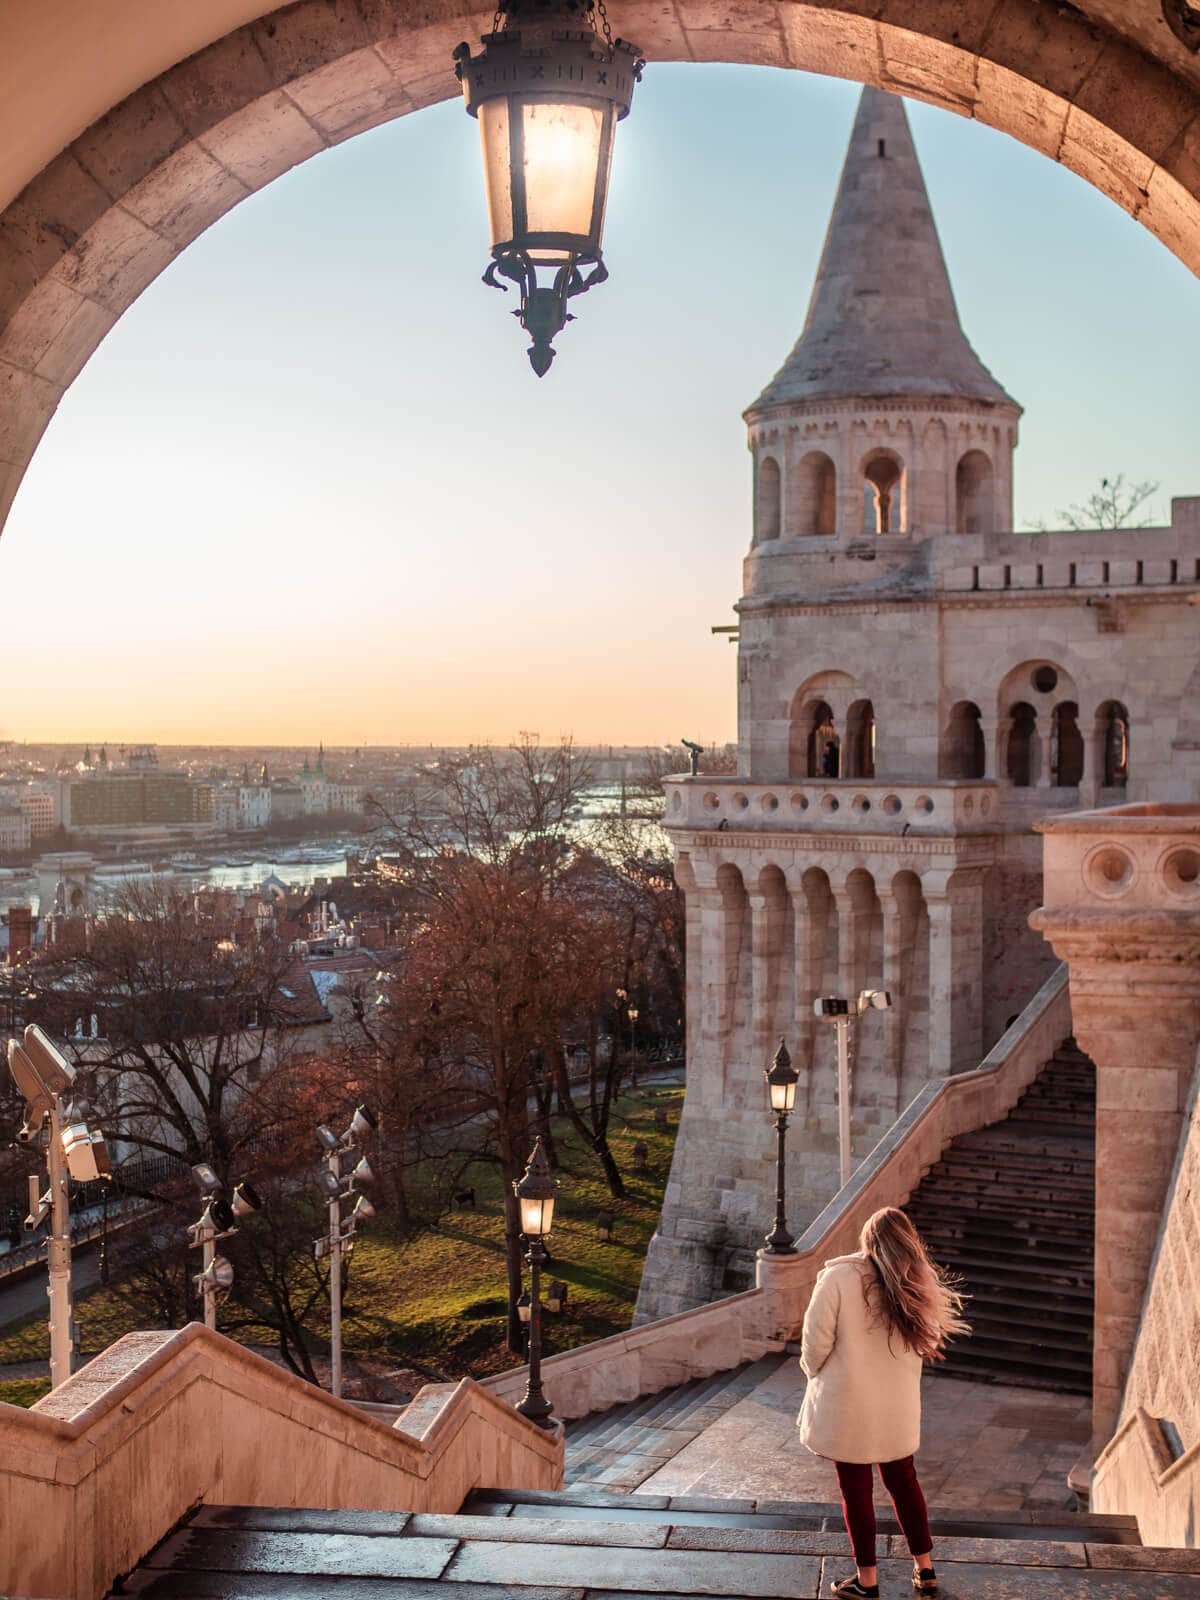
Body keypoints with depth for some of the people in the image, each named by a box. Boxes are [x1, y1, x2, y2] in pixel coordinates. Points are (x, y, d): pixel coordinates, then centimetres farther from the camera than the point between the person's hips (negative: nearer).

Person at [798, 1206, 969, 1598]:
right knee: (903, 1481, 21)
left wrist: (815, 1373, 7)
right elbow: (924, 1343, 0)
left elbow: (816, 1340, -13)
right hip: (898, 1406, 4)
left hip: (848, 1404, -4)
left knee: (856, 1489, 9)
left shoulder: (838, 1277, -17)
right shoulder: (917, 1284, -3)